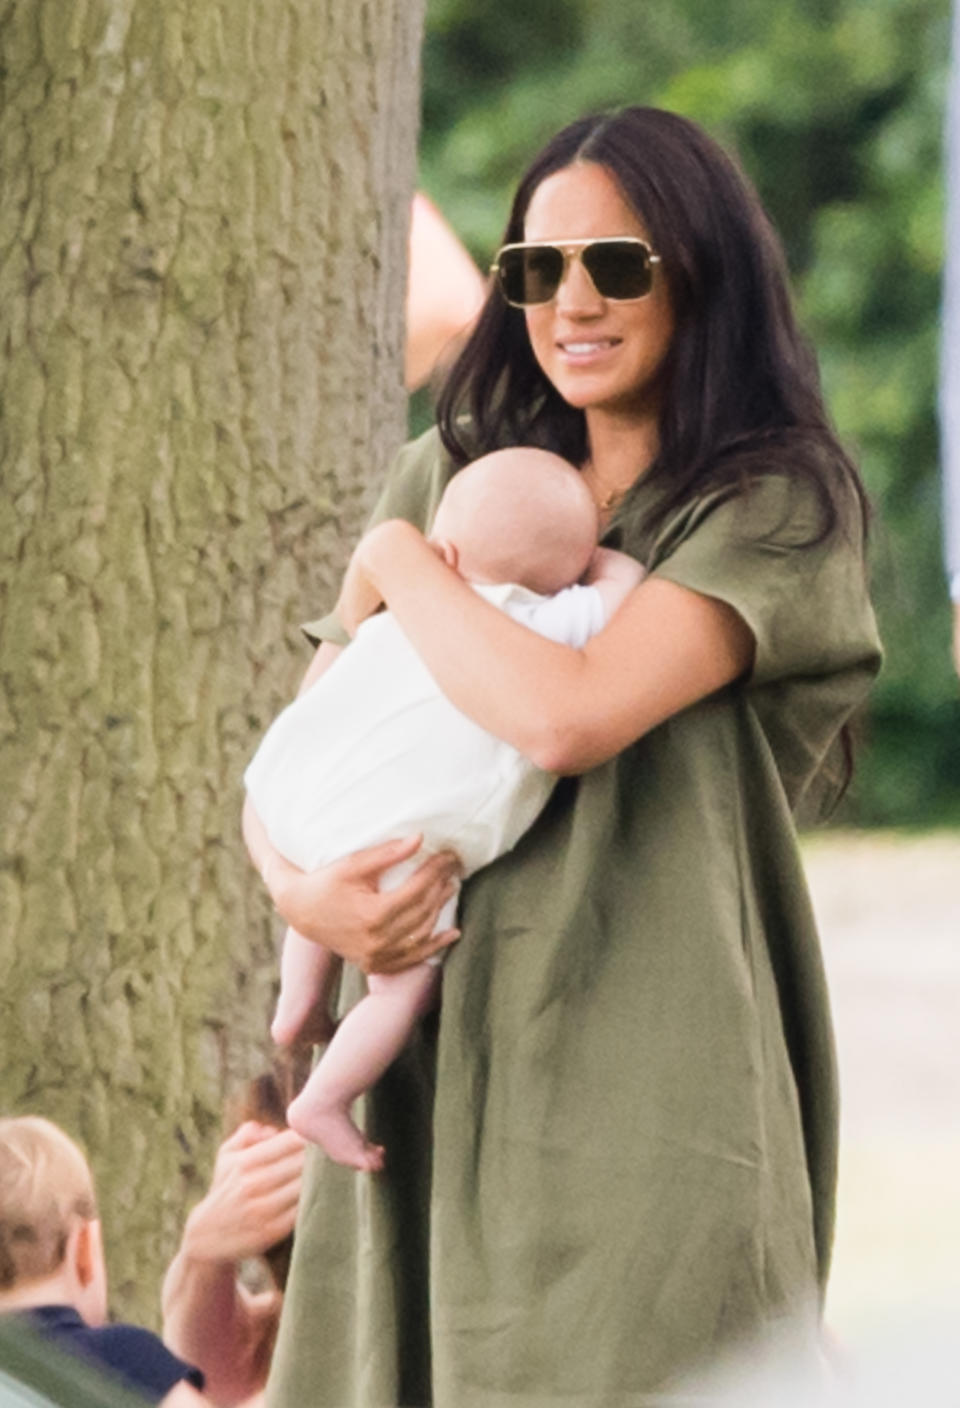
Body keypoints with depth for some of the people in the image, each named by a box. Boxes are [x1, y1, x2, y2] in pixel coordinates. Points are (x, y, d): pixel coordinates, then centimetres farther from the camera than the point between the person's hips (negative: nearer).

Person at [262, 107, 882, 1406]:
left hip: (646, 1091, -5)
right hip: (430, 1084, 5)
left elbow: (568, 716, -18)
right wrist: (300, 892, -7)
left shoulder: (775, 509, -3)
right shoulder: (449, 477, 14)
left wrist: (398, 561, -2)